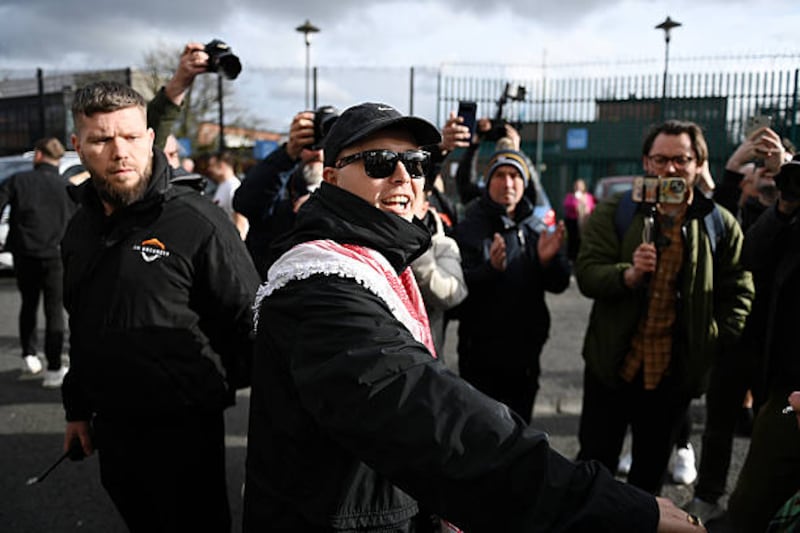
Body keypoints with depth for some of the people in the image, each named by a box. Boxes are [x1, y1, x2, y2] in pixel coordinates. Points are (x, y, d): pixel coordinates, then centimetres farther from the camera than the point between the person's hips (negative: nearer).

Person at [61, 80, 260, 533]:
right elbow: (81, 329, 17)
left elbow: (248, 319, -14)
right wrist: (77, 408, 18)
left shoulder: (197, 220, -17)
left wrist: (213, 388, -7)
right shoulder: (81, 229, 7)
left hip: (183, 428, -6)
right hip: (110, 427, 7)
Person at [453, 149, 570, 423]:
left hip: (525, 351, 4)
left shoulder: (536, 229, 6)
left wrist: (548, 259, -18)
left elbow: (559, 285, 2)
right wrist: (491, 268, -34)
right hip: (481, 352, -4)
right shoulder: (468, 228, -8)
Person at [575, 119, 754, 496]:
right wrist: (628, 274, -29)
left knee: (651, 472, 18)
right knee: (595, 463, 10)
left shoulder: (720, 224, 2)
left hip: (675, 374, 2)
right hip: (612, 366, -1)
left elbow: (738, 295, 6)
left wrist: (714, 344, -5)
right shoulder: (614, 213, -2)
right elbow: (586, 274, -10)